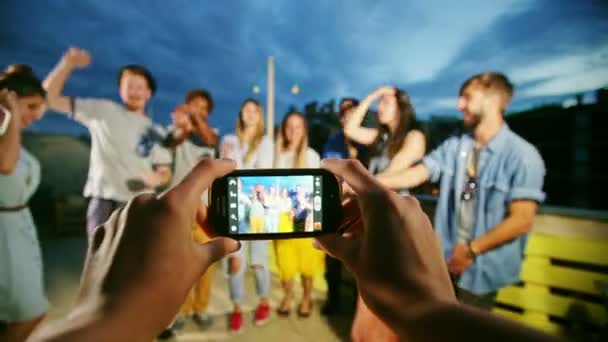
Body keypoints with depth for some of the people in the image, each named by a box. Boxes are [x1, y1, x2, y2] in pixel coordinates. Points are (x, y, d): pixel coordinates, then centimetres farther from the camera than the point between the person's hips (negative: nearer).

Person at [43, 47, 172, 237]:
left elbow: (165, 172, 11)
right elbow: (51, 98, 3)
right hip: (104, 203, -2)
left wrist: (156, 178, -12)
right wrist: (68, 64, -7)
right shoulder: (102, 111, 6)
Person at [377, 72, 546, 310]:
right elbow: (414, 175, -4)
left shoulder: (522, 155, -13)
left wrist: (471, 250, -15)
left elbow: (521, 220, -16)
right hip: (446, 260, 4)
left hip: (482, 269, -4)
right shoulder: (453, 146, 1)